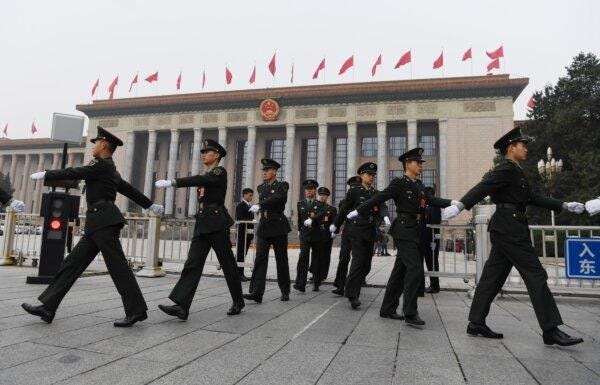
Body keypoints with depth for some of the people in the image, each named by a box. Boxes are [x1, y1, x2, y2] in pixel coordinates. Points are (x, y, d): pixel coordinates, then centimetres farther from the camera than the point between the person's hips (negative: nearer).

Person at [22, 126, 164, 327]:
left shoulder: (102, 165, -5)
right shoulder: (110, 169, 23)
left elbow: (73, 173, -5)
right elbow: (129, 189, 29)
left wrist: (45, 174, 9)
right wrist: (151, 205, 35)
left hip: (104, 221, -10)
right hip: (98, 224, 10)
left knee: (117, 266, -9)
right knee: (73, 263, 8)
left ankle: (136, 310, -6)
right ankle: (48, 307, 12)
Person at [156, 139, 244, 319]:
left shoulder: (220, 172, -6)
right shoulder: (205, 175, 20)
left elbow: (199, 180, -24)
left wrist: (172, 183, -32)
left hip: (217, 224, -8)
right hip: (202, 224, 8)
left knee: (227, 264, 2)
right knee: (192, 264, -5)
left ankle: (238, 301, 18)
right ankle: (181, 306, -10)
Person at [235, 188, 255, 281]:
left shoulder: (250, 206, 16)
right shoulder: (240, 205, -7)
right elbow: (240, 220, -14)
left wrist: (252, 234, 13)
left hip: (249, 233, 7)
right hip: (242, 233, -7)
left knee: (244, 253, 10)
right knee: (240, 253, -2)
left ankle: (241, 273, 16)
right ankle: (238, 273, 3)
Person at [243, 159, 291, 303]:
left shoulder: (282, 185, -3)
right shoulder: (261, 187, 14)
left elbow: (279, 198, -23)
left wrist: (260, 206, -31)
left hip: (278, 227, -4)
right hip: (264, 227, 4)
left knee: (281, 260, 5)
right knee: (260, 259, -8)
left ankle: (285, 291, 20)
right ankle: (256, 293, -12)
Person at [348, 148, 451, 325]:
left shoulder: (419, 185, 16)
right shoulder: (398, 183, -7)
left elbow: (432, 200, 17)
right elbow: (379, 198, -10)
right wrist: (359, 211, -11)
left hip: (415, 232, 8)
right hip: (405, 231, -8)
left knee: (400, 270, 10)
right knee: (415, 269, -12)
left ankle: (387, 309, 18)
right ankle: (410, 313, -5)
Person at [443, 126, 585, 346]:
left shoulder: (515, 172, 21)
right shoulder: (506, 169, -9)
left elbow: (532, 198, 25)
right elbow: (482, 187, -24)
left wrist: (564, 205, 23)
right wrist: (460, 205, -37)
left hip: (506, 229, 10)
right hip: (509, 227, -10)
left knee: (493, 276, 9)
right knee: (536, 275, -5)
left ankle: (476, 323, 13)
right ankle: (551, 331, 2)